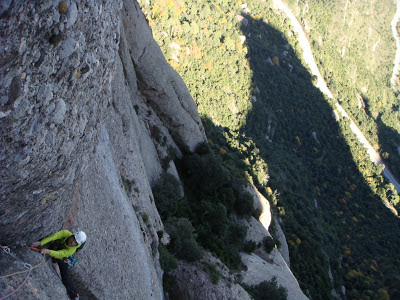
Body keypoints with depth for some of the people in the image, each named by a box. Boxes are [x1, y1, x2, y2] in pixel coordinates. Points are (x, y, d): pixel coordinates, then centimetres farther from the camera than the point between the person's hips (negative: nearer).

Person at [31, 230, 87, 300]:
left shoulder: (71, 250, -39)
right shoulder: (66, 233, -36)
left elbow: (58, 254, -50)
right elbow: (53, 236, -44)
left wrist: (48, 251, -68)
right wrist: (40, 243, -53)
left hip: (61, 257, -3)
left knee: (65, 277, -5)